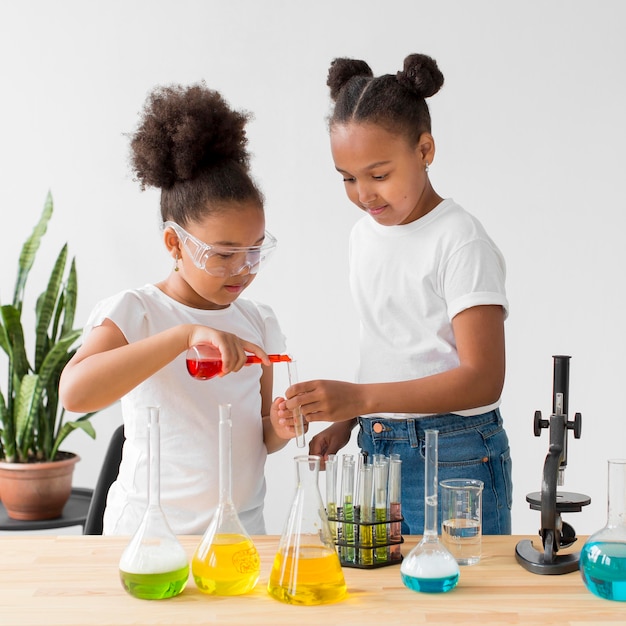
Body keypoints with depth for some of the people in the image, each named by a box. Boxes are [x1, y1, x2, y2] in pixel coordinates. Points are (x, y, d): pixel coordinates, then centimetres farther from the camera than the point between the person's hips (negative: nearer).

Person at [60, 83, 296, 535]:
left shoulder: (259, 322, 8)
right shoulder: (135, 312, -7)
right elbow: (75, 391, -26)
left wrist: (277, 429, -6)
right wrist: (186, 335, -30)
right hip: (150, 532, -4)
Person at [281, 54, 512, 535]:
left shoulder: (461, 242, -13)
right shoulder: (366, 233, 10)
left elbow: (483, 379, -21)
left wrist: (358, 397, -29)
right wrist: (347, 420, 3)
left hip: (453, 460, -6)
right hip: (378, 450, 6)